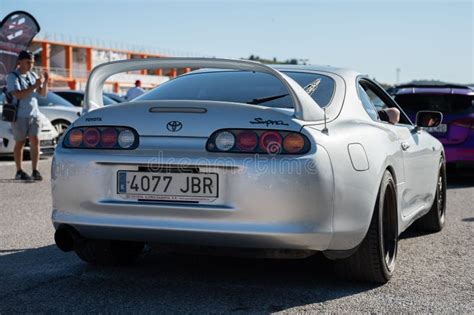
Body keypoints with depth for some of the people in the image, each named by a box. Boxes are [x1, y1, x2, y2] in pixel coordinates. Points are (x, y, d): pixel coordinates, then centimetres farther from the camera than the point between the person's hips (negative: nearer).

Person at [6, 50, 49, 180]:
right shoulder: (12, 76, -6)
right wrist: (34, 86, -23)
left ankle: (35, 171, -3)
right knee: (20, 143, 2)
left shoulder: (33, 75, 11)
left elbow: (43, 94, 11)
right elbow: (18, 95, -20)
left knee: (35, 141, -5)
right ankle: (19, 172, 10)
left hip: (34, 114, 4)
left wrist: (45, 83, -8)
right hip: (20, 116, -4)